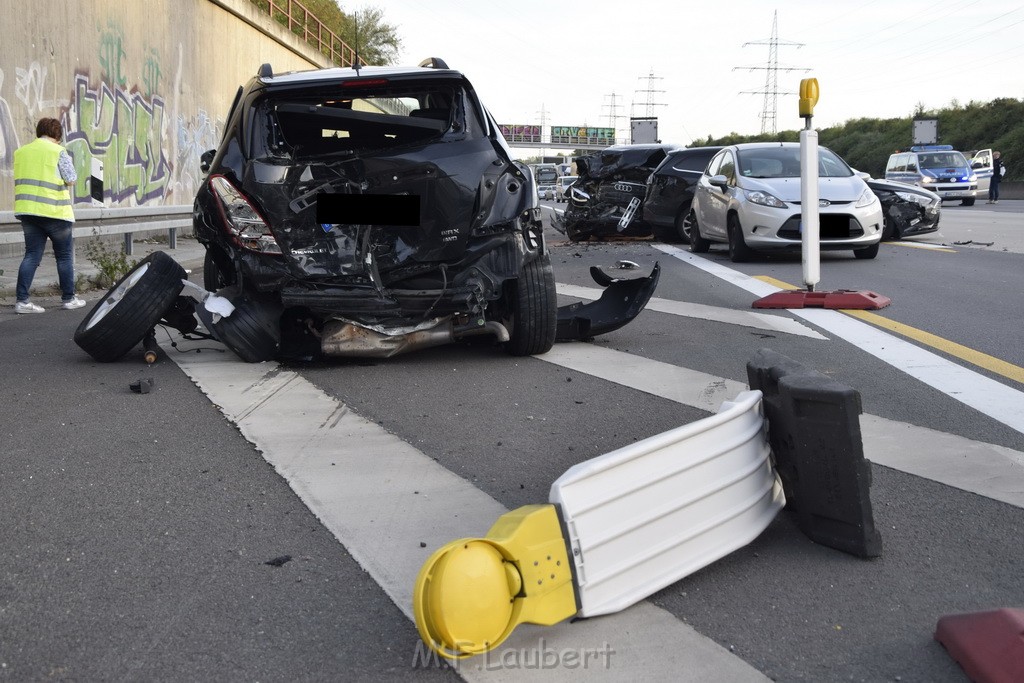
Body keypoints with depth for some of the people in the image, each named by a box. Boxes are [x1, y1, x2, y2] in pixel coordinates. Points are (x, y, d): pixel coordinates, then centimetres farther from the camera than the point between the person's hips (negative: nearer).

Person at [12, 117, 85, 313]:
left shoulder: (20, 152, 10)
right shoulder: (58, 152, -9)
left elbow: (22, 178, 13)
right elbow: (71, 179, -8)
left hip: (27, 210, 5)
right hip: (54, 211, -5)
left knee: (32, 255, 7)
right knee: (64, 256, 9)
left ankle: (21, 300, 0)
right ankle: (68, 299, 14)